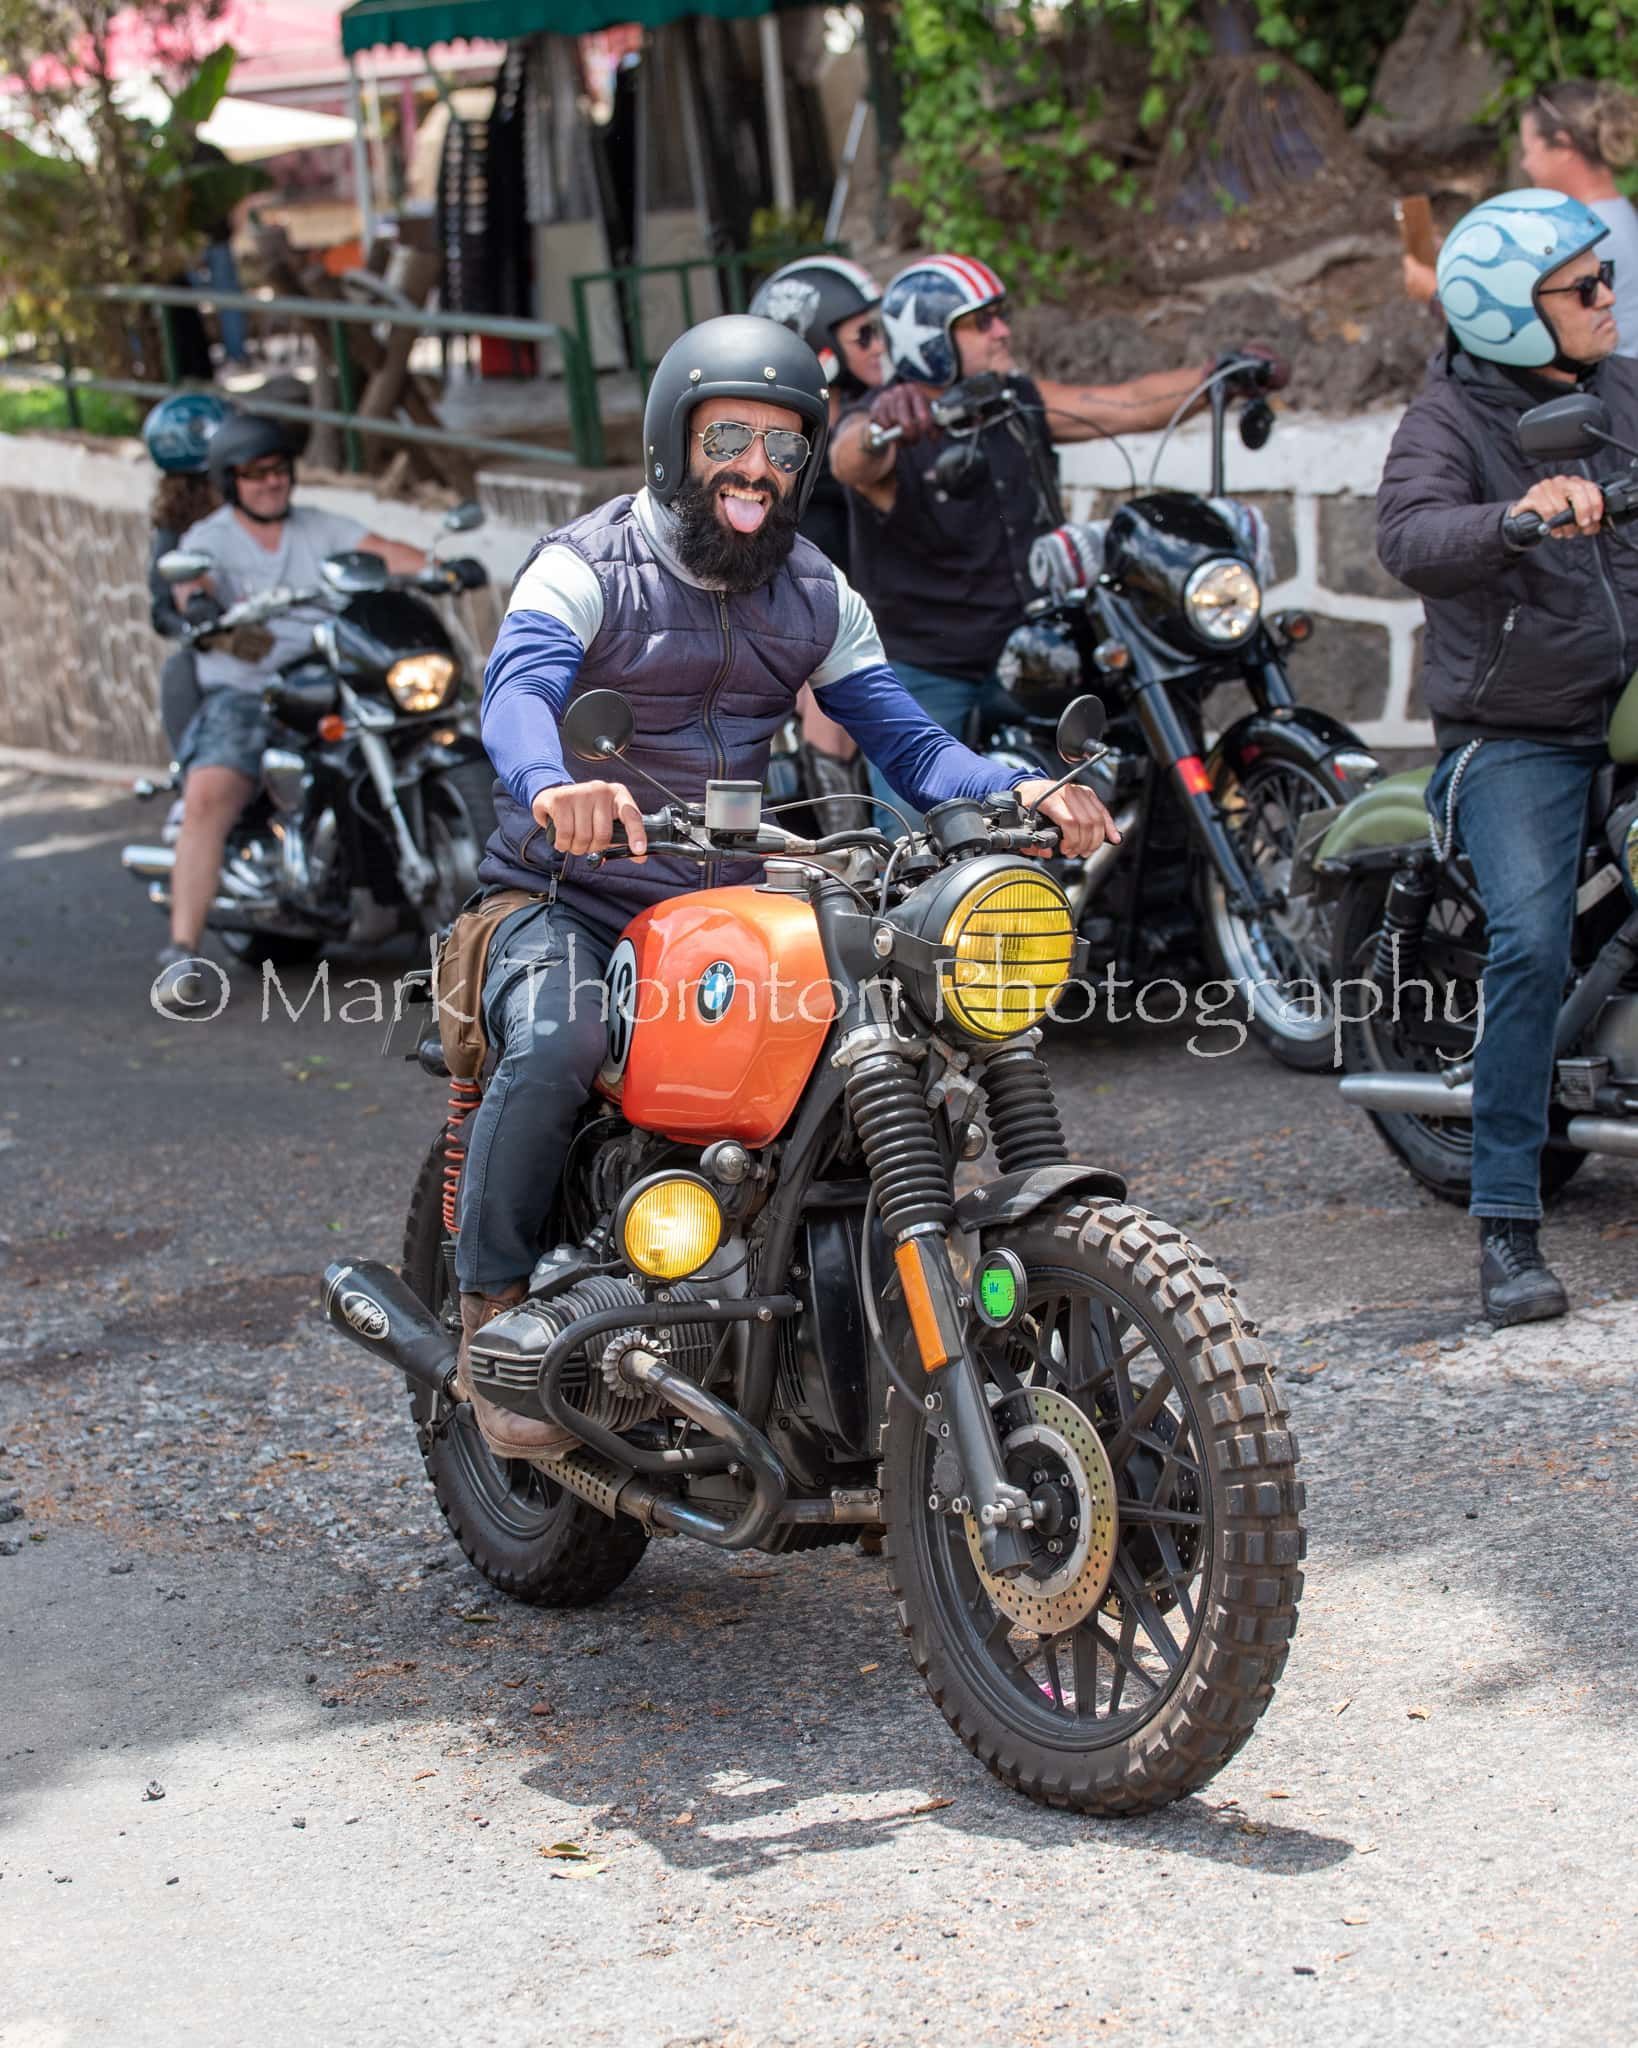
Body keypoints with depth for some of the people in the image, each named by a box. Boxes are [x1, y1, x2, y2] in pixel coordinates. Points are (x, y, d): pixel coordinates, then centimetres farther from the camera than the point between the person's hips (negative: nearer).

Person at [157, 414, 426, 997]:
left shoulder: (320, 528, 17)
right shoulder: (209, 539, 6)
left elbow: (384, 553, 3)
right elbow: (191, 588, -15)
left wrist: (437, 568, -19)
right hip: (241, 693, -3)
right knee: (205, 799, -28)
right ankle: (181, 956, -28)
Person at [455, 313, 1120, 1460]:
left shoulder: (817, 595, 12)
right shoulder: (588, 568, -6)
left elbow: (905, 739, 4)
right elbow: (517, 690, -26)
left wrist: (1017, 794, -18)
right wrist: (554, 784, -50)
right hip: (574, 904, -5)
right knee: (557, 1048, -35)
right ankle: (493, 1310, -16)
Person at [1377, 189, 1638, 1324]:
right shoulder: (1450, 417, -7)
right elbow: (1408, 536, -25)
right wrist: (1514, 520, -42)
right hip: (1518, 736, -5)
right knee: (1533, 944, -19)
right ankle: (1508, 1222, -11)